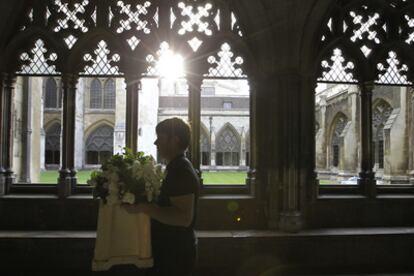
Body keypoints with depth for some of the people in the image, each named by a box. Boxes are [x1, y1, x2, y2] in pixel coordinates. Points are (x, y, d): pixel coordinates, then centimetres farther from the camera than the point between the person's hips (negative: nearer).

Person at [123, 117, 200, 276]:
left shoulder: (181, 171, -21)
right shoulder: (176, 168, 11)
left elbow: (184, 218, -30)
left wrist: (143, 208, -29)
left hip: (174, 256, -10)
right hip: (169, 251, 10)